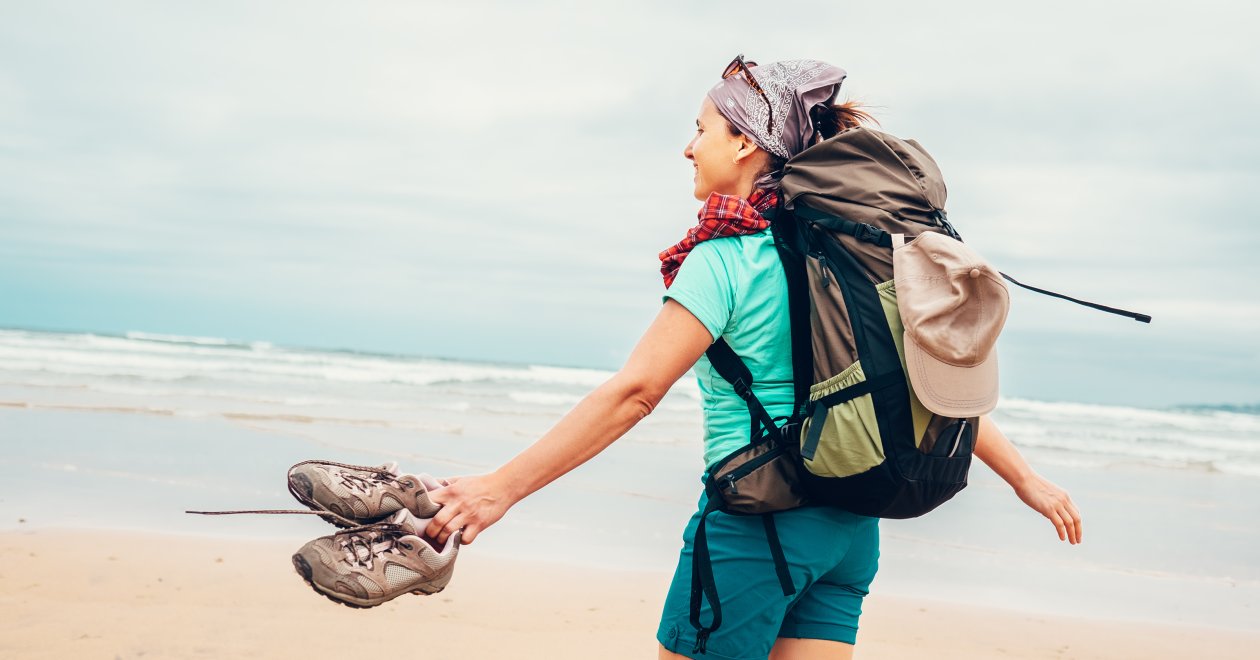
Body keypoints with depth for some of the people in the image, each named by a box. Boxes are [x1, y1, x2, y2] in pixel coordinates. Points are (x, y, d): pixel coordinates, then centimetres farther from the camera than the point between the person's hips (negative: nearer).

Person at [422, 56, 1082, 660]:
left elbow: (631, 393, -18)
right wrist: (1025, 477, 18)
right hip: (850, 523, 7)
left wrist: (502, 487, -16)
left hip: (759, 522, -7)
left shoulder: (724, 257, -13)